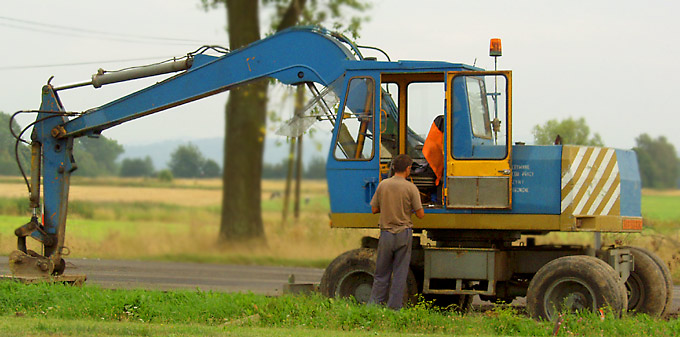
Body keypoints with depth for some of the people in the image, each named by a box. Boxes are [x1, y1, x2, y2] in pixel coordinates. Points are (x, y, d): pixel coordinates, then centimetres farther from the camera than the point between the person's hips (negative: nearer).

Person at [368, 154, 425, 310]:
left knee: (381, 273, 12)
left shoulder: (383, 185, 1)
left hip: (386, 234, 3)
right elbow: (420, 214, -7)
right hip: (404, 233, -3)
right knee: (400, 273, 4)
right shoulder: (411, 188, -8)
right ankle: (394, 307, 5)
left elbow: (374, 209, 6)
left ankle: (374, 304, 11)